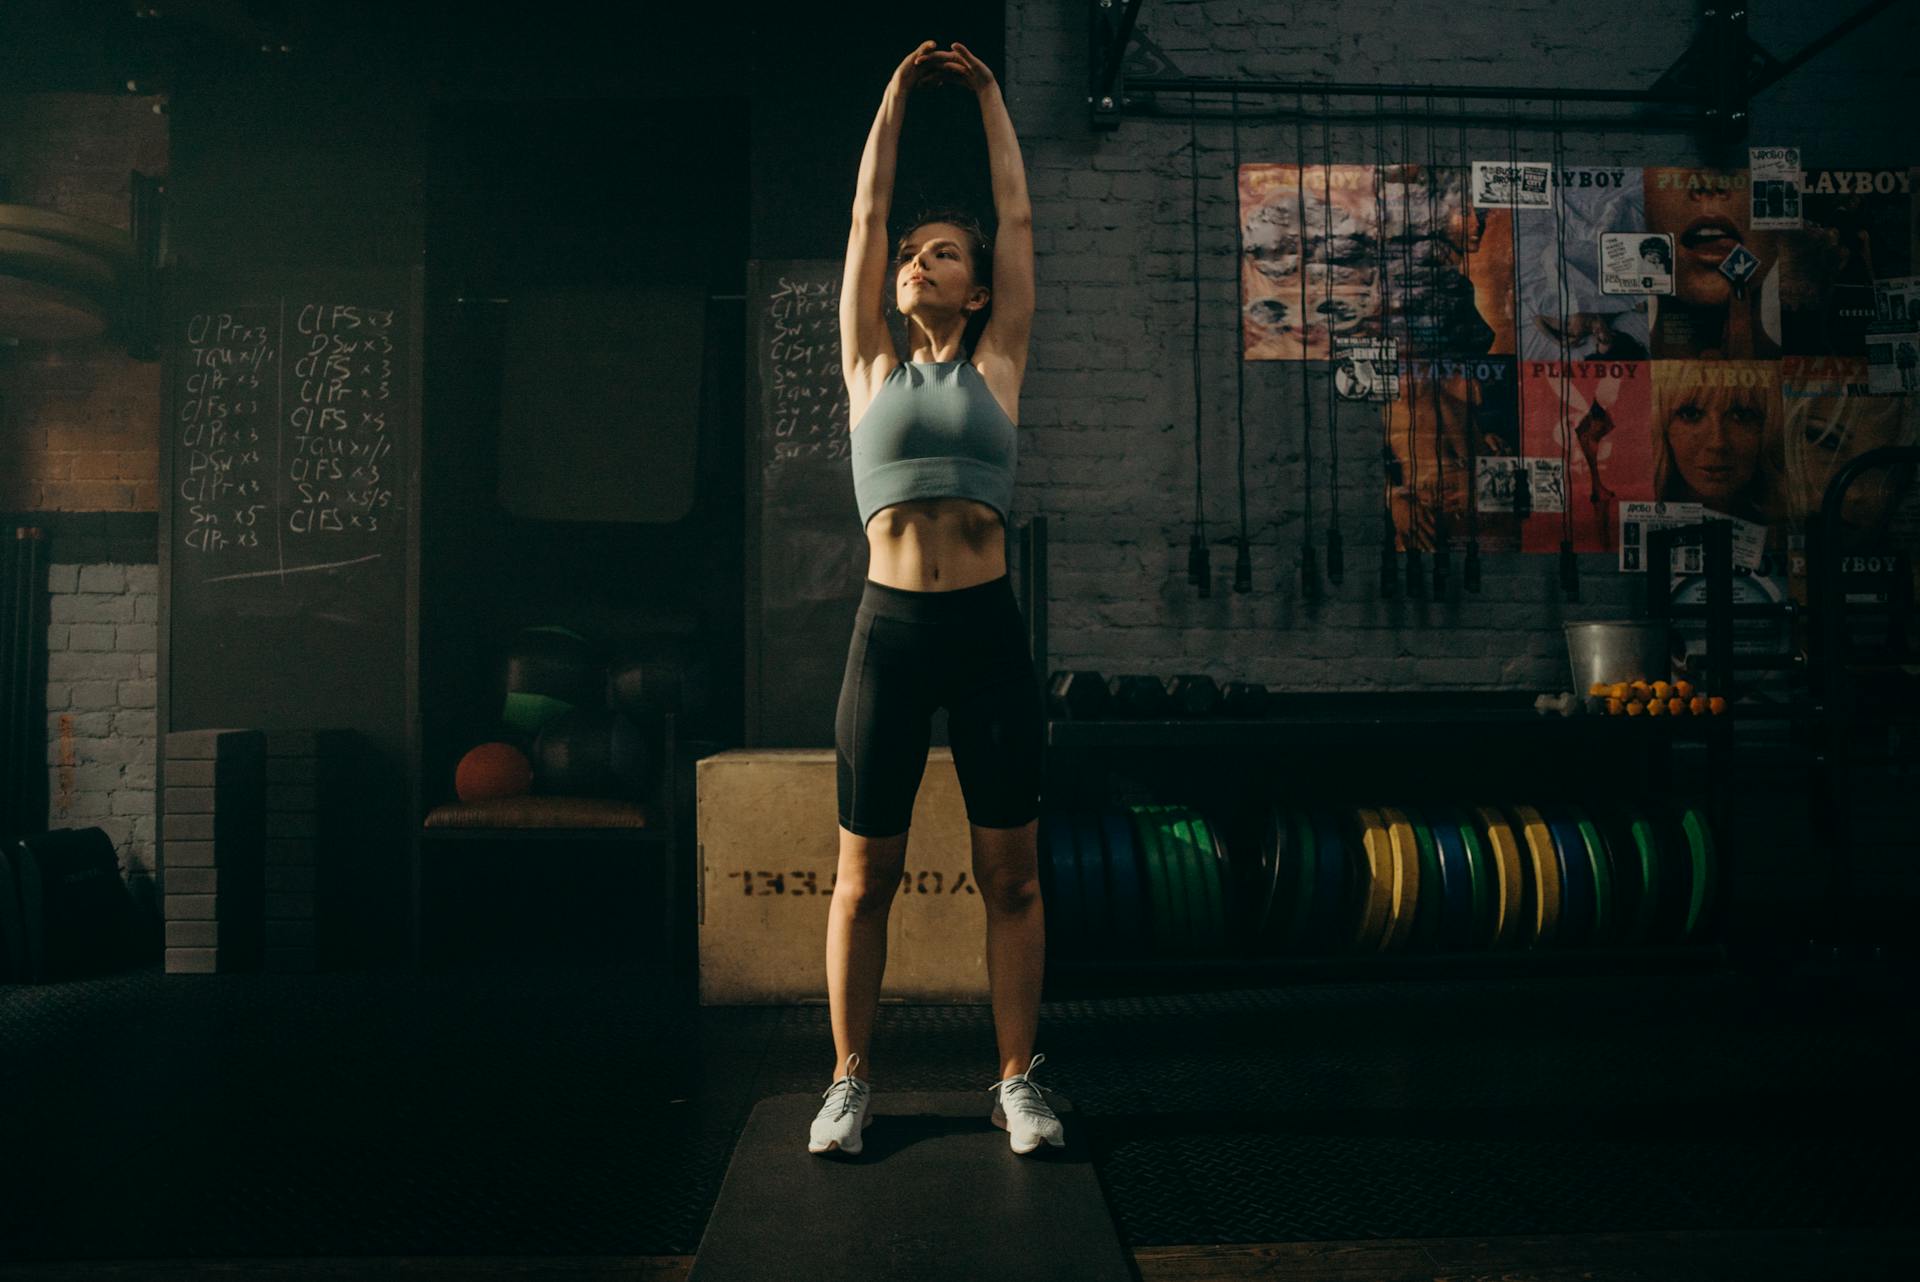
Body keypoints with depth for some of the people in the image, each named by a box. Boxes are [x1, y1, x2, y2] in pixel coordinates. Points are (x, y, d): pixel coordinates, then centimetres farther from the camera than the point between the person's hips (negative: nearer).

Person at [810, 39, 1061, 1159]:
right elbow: (866, 216, 14)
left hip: (989, 629, 0)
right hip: (892, 628, 1)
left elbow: (1020, 220, 14)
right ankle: (852, 1081, 20)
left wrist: (989, 98, 22)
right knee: (866, 876, 6)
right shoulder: (873, 365, 11)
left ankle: (1019, 1083, 18)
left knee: (1012, 874, 5)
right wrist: (899, 92, 19)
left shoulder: (996, 363, 10)